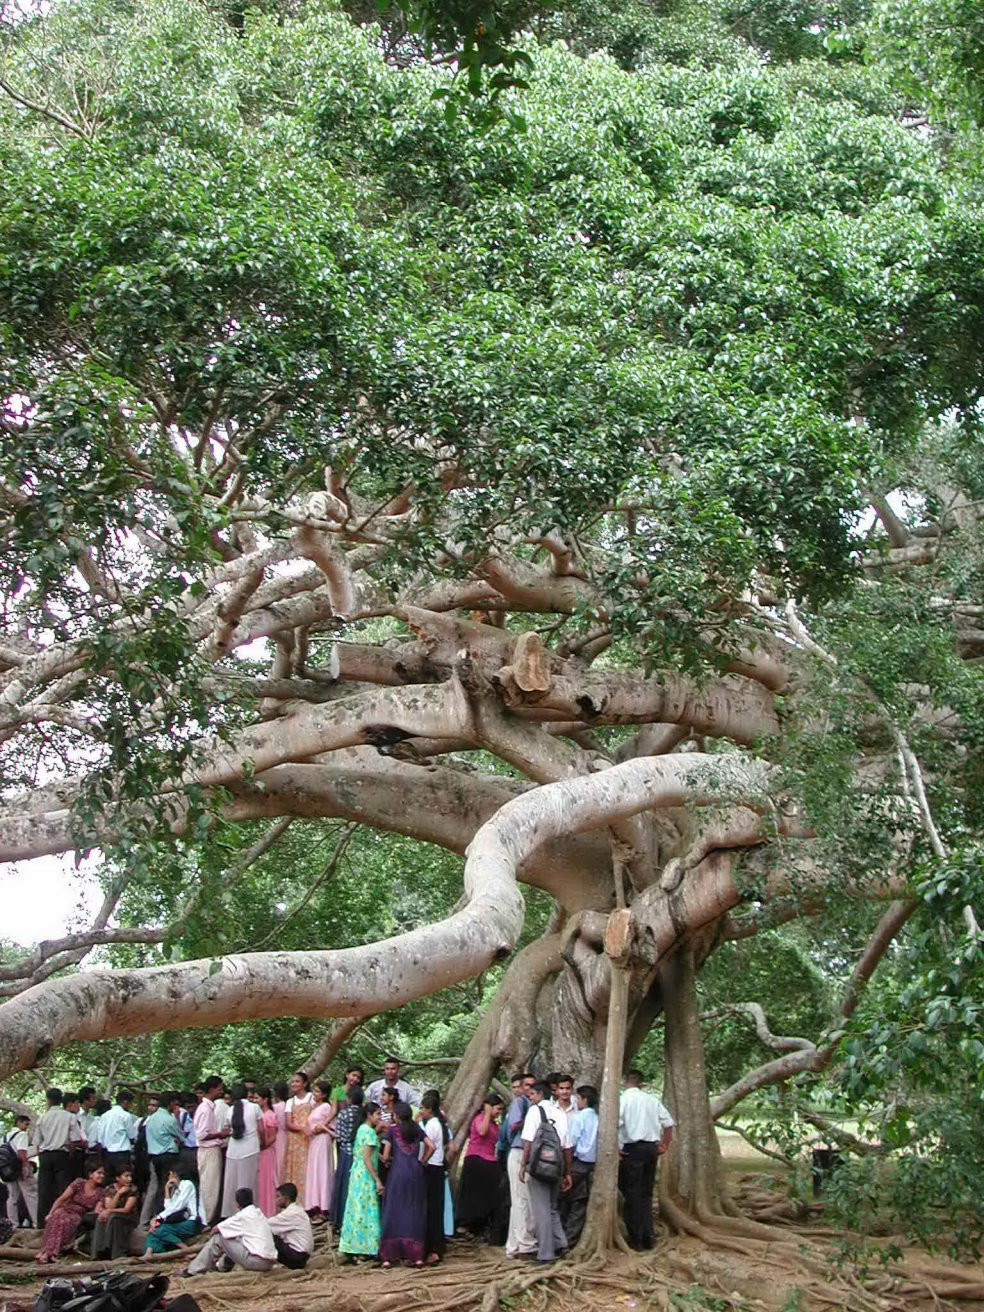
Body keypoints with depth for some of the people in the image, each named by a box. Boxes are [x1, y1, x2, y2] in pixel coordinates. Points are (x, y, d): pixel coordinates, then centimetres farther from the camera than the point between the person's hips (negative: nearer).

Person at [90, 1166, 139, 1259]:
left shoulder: (133, 1189, -8)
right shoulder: (110, 1189, -1)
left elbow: (127, 1209, -16)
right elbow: (109, 1207, -14)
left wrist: (109, 1211, -25)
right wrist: (119, 1193, -22)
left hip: (128, 1219, -2)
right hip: (113, 1219, 2)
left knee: (113, 1217, -34)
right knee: (102, 1219, -31)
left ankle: (117, 1254, -33)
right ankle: (100, 1253, -28)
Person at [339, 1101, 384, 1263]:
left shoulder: (362, 1129, 12)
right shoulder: (370, 1132, -15)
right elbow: (367, 1159, -20)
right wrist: (378, 1180, -19)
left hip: (357, 1173, 9)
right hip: (366, 1175, -9)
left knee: (357, 1210, 12)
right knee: (367, 1211, -4)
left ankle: (350, 1247, 16)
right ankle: (366, 1249, -1)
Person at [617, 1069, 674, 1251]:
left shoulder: (622, 1100, -8)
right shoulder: (652, 1099, 6)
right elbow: (669, 1123, 10)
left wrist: (615, 1148, -11)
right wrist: (664, 1145, 19)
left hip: (632, 1149, -5)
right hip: (651, 1148, 5)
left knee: (632, 1194, 4)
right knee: (646, 1193, 15)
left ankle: (636, 1238, 7)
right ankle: (648, 1236, 15)